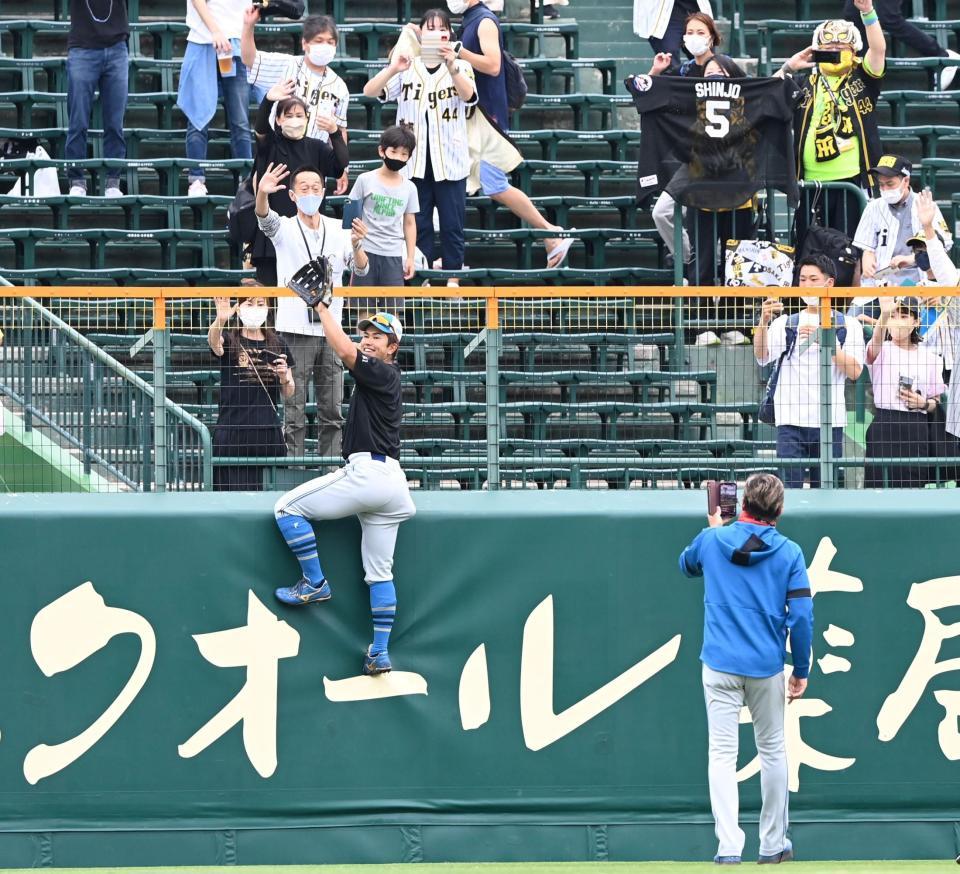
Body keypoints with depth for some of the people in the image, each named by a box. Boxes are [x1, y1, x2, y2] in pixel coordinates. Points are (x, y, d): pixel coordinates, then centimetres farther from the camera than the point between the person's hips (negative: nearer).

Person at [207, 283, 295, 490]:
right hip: (232, 433, -3)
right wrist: (220, 320, -45)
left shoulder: (276, 344, 11)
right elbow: (213, 342, -24)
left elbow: (287, 393, 16)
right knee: (234, 490, -8)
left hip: (269, 434, 3)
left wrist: (284, 377, -7)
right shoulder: (229, 340, 1)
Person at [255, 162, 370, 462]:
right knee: (294, 412, -4)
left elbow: (360, 269, 1)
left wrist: (356, 245, -22)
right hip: (296, 330, -3)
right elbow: (264, 218, -21)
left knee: (332, 411, 7)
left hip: (330, 330, 3)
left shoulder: (338, 230, 9)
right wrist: (262, 192, -44)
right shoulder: (284, 228, 1)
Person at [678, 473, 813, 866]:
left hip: (720, 666, 0)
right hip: (767, 667, 0)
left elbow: (687, 565, 24)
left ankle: (728, 846, -14)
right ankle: (773, 844, 21)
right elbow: (801, 615, -6)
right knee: (772, 752, 15)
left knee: (722, 755, -2)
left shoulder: (711, 540, 1)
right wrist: (802, 670, 3)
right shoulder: (790, 553, -2)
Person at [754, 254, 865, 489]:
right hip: (791, 421, 0)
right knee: (789, 489, -9)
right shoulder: (786, 323, 10)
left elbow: (854, 371, -3)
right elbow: (762, 356, -6)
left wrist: (824, 341, -13)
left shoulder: (848, 326, 9)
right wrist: (764, 320, -22)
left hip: (830, 423, 0)